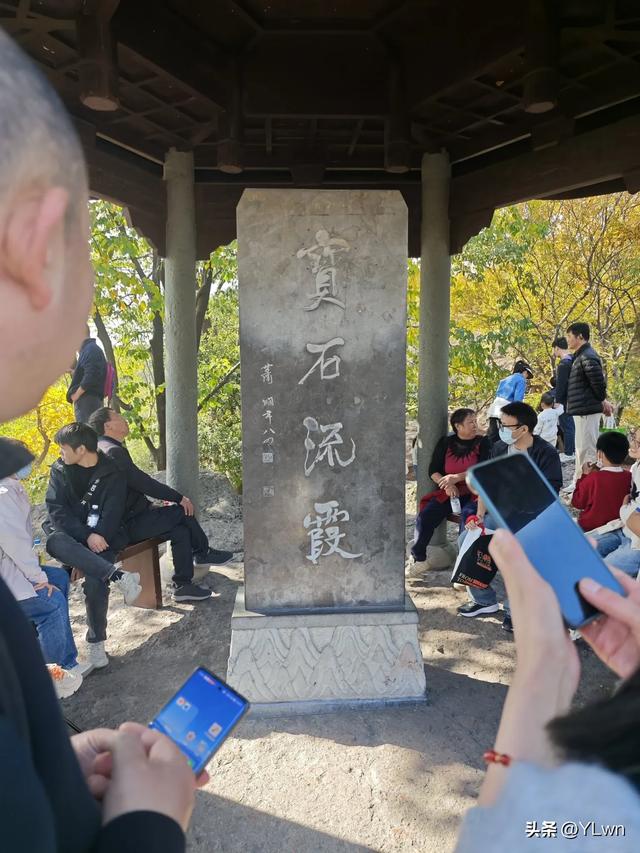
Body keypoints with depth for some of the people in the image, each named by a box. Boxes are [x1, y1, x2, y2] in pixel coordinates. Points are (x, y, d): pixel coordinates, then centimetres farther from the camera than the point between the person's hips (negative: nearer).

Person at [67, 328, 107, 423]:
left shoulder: (91, 349, -7)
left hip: (87, 399, -10)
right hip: (88, 400, 10)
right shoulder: (88, 349, 23)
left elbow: (91, 376, -20)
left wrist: (77, 393, -14)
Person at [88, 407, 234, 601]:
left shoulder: (106, 449, 15)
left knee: (180, 530, 3)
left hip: (128, 518, 10)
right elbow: (142, 482, -21)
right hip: (130, 525, -10)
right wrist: (178, 498, -13)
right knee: (182, 511, -9)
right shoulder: (113, 451, -19)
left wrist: (167, 496, 14)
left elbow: (137, 482, 20)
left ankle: (183, 586, 9)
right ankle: (203, 553, 13)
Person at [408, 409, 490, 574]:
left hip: (473, 492, -2)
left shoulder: (482, 443, 4)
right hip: (449, 492, 2)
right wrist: (446, 484, -13)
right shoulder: (445, 442, 10)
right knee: (425, 516, -21)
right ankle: (417, 557, -4)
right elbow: (433, 471, 5)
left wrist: (456, 477, -16)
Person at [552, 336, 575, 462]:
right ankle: (572, 450, 23)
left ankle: (568, 453, 2)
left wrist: (557, 401, -15)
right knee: (571, 425, 15)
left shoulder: (563, 363, -18)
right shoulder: (572, 359, 11)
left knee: (566, 425, -3)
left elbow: (560, 385, -19)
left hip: (565, 400, -9)